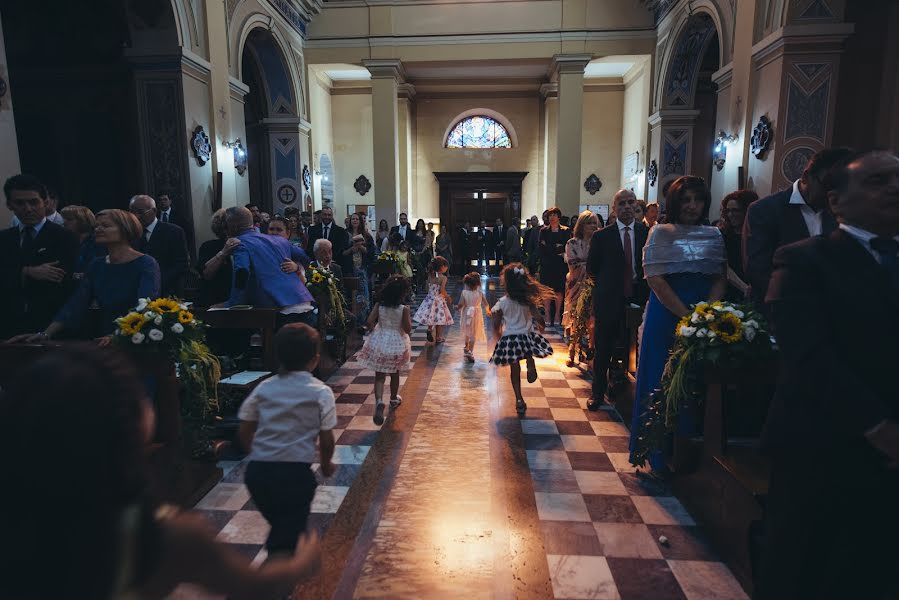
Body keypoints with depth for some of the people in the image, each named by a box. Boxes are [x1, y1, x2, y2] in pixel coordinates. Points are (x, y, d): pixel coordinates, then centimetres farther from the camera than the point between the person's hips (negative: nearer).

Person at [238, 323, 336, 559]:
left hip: (257, 471, 5)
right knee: (289, 532, 9)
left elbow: (244, 432, 7)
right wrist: (326, 463, 14)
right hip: (295, 473, -5)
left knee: (278, 524, 28)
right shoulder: (321, 392, -7)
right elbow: (326, 439, -5)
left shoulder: (264, 388, 3)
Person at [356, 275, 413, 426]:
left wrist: (374, 331, 6)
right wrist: (409, 320, 5)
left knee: (379, 376, 5)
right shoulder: (403, 309, -15)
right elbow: (407, 329, -14)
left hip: (379, 342, 1)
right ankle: (394, 399, 37)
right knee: (395, 373, 21)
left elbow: (370, 322, -12)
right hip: (396, 343, -1)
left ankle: (379, 401, -17)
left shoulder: (379, 305, -9)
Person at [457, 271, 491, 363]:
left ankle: (467, 347, 45)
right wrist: (488, 310, 16)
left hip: (467, 315, 1)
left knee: (467, 332, 25)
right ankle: (470, 351, 1)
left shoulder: (464, 292, -17)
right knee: (473, 335, 7)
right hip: (476, 316, -1)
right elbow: (486, 304, -5)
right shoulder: (480, 293, -12)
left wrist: (457, 307, 3)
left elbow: (460, 304, -20)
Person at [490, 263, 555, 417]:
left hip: (509, 339, -1)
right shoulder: (529, 300, -7)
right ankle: (531, 366, 6)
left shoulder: (502, 303, -10)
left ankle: (519, 400, 15)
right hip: (527, 337, 1)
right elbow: (539, 319, -6)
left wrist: (500, 339, 14)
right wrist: (539, 330, 16)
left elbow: (496, 326, -5)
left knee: (515, 370, 13)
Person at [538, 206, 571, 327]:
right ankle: (547, 316, 4)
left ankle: (557, 315, 10)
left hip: (560, 265, -1)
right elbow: (542, 248, 0)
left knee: (559, 290, 1)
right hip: (547, 264, 1)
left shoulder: (565, 231, 4)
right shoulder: (543, 231, 8)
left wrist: (550, 248, -10)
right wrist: (558, 250, -9)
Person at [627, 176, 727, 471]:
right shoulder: (661, 233, -1)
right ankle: (659, 453, 18)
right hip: (666, 317, -3)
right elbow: (656, 281, -10)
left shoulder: (714, 235, 12)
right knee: (662, 383, 3)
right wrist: (687, 316, -16)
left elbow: (720, 279, 8)